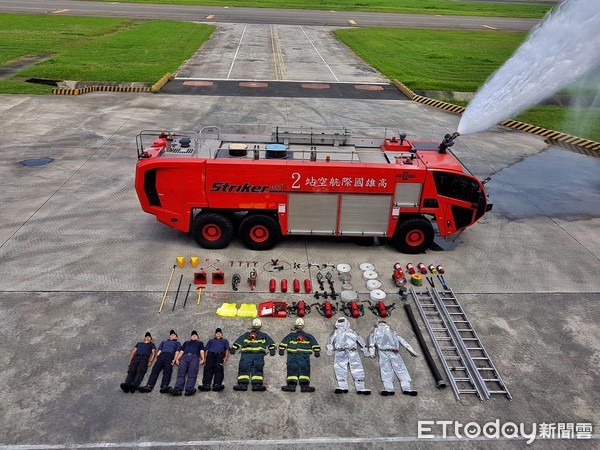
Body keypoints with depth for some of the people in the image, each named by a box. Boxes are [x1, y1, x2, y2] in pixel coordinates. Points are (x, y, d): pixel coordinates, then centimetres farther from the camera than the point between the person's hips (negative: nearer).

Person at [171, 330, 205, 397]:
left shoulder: (200, 342, 35)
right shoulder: (186, 342, 39)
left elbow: (202, 351, 19)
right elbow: (181, 351, 26)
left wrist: (202, 359, -2)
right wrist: (177, 359, 6)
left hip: (194, 357, -2)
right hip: (184, 357, 2)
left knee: (192, 373, -30)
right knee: (181, 373, -26)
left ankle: (189, 389, -52)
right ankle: (177, 389, -47)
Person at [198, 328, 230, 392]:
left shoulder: (225, 341, 35)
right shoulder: (211, 340, 38)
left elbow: (227, 349, 19)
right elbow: (206, 349, 23)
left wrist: (225, 358, -1)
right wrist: (205, 358, 3)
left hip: (220, 354, -1)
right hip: (210, 354, 1)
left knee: (219, 369, -29)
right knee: (208, 368, -28)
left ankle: (217, 384, -51)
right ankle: (206, 384, -48)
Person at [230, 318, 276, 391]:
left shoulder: (264, 335, 29)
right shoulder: (246, 335, 30)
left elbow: (270, 342, 21)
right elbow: (238, 341, 24)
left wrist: (272, 349, 4)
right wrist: (233, 348, 10)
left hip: (258, 354, 0)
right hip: (246, 353, 1)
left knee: (257, 368, -19)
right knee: (244, 367, -18)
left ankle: (257, 384, -28)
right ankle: (242, 384, -26)